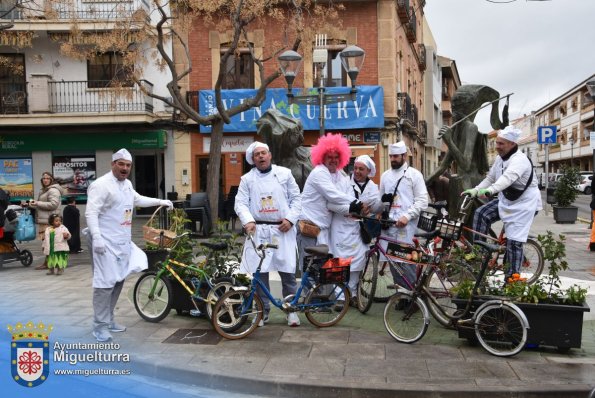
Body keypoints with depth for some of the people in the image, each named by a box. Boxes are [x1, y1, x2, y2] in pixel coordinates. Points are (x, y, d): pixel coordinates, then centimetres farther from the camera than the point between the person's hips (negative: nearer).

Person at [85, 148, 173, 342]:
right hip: (106, 242, -9)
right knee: (105, 282, -10)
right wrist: (96, 237, -31)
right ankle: (99, 326, 0)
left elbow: (138, 199, 36)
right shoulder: (101, 185, -13)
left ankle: (109, 319, 26)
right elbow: (91, 213, -21)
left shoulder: (127, 184, 16)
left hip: (122, 241, 9)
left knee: (118, 280, 14)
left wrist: (160, 201, 31)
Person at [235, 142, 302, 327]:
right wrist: (248, 221, -17)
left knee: (288, 271, 1)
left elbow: (296, 198, 7)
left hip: (282, 229, 0)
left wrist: (290, 219, -6)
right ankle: (263, 310, 16)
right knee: (260, 272, 2)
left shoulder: (284, 173, 8)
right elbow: (240, 203, 1)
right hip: (258, 230, 1)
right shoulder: (247, 179, 7)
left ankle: (291, 309, 16)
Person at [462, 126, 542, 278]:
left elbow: (507, 178, -43)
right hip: (506, 200, 8)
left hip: (524, 204, -8)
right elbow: (490, 178, 10)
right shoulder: (500, 158, 4)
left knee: (514, 241, -9)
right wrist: (475, 190, -6)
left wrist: (489, 191, -59)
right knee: (481, 213, -9)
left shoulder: (520, 160, -24)